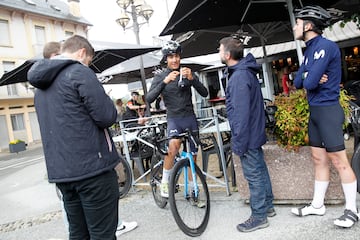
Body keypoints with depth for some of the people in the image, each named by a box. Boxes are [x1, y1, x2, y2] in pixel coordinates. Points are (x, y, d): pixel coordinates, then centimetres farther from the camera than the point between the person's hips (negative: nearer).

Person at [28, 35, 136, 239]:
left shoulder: (41, 85, 17)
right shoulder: (79, 72, -10)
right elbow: (107, 117, -15)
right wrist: (107, 101, 4)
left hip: (60, 172, 8)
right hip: (92, 168, -8)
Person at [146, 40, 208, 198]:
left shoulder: (187, 73, 4)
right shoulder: (160, 77, 0)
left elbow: (204, 93, -6)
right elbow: (149, 99, -15)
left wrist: (192, 78, -23)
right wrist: (165, 81, -27)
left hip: (190, 117, 3)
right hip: (174, 118, -2)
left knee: (193, 155, 7)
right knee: (173, 146, -30)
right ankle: (165, 182, -10)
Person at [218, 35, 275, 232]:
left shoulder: (239, 77, -22)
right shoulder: (246, 72, 10)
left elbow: (241, 115, -25)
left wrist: (237, 146, -21)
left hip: (247, 137, -10)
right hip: (255, 134, 10)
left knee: (253, 176, 2)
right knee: (260, 171, 19)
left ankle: (259, 217, 17)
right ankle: (267, 207, 34)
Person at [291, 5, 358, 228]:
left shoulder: (326, 46, -15)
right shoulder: (310, 50, 14)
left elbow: (310, 83, -23)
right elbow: (298, 82, 8)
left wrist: (308, 79, -1)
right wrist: (308, 77, -12)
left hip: (328, 110, -9)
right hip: (314, 111, 9)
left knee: (339, 161, -2)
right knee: (319, 160, 13)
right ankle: (317, 204, 24)